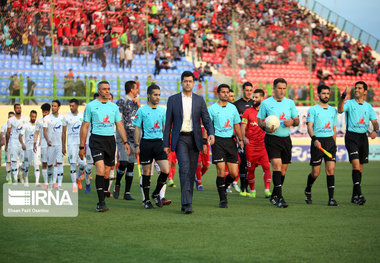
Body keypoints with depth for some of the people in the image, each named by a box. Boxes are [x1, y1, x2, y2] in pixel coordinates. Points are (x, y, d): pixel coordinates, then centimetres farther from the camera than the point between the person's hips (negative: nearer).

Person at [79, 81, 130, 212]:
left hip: (110, 140, 4)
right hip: (97, 140, -4)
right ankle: (101, 202, -18)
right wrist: (82, 147, 1)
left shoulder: (114, 106, 13)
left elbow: (119, 125, 15)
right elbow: (85, 126, 4)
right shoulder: (91, 106, 2)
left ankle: (103, 196, 19)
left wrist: (125, 142, 2)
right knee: (100, 170, -18)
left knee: (107, 172, 6)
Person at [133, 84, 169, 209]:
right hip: (146, 143, -3)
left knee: (166, 170, -9)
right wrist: (136, 146, -7)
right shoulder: (141, 110, -1)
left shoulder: (162, 110, 11)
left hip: (159, 142, 3)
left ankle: (156, 194, 13)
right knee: (146, 172, 2)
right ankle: (146, 200, 14)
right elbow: (137, 128, -1)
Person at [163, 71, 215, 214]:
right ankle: (187, 203, -23)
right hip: (180, 139, -2)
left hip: (194, 139, 2)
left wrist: (211, 133, -17)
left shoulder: (199, 100, 9)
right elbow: (168, 123, 6)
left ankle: (186, 203, 15)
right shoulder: (173, 99, 5)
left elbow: (206, 119, 3)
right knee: (184, 167, -20)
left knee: (191, 171, 5)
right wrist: (166, 143, 2)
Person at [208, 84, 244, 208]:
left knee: (234, 173, -1)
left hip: (230, 141, 4)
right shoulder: (212, 108, 2)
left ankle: (223, 188, 28)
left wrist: (240, 139, 8)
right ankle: (223, 199, 2)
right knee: (221, 171, -9)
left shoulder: (233, 108, 13)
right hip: (218, 141, -4)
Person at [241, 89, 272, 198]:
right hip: (250, 144, 0)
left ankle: (267, 189, -9)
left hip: (263, 144, 0)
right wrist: (244, 138, -18)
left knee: (266, 166, -13)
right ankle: (252, 190, 19)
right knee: (250, 168, 4)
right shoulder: (248, 112, 5)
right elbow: (243, 127, 1)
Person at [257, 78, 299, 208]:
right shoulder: (266, 103, 2)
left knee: (283, 169, 7)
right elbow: (260, 120, 5)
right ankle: (280, 198, -19)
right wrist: (265, 126, -16)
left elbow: (297, 121, 13)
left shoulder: (290, 103, 10)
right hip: (272, 138, -4)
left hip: (286, 139, 4)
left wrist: (292, 121, -10)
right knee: (277, 165, -18)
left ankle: (274, 196, 24)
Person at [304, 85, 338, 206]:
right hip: (317, 142, -3)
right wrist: (314, 139, -25)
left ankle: (331, 198, -8)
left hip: (330, 141, 3)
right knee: (315, 173, 0)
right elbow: (309, 127, -8)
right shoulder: (313, 110, 1)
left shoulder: (333, 110, 15)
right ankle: (308, 191, 29)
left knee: (331, 170, -9)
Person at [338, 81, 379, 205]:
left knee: (360, 168, 8)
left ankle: (354, 196, 17)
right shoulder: (349, 103, 0)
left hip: (363, 137, 5)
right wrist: (343, 97, -36)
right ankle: (359, 194, -23)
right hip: (351, 136, -5)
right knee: (356, 165, -18)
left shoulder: (368, 106, 13)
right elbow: (340, 110, -20)